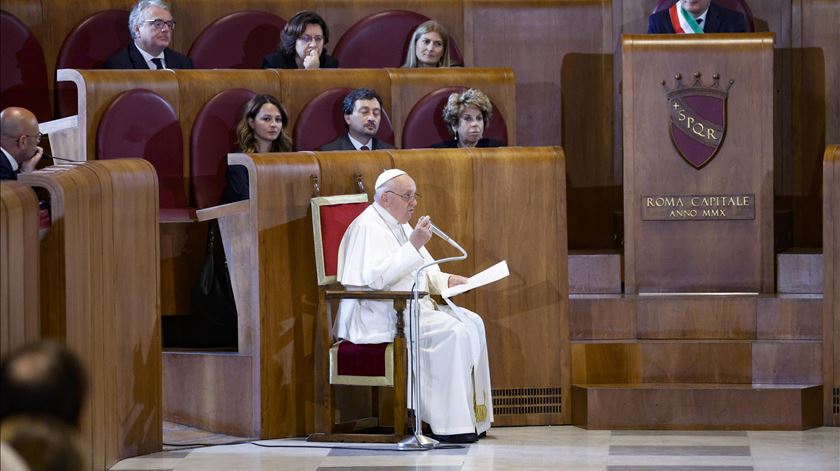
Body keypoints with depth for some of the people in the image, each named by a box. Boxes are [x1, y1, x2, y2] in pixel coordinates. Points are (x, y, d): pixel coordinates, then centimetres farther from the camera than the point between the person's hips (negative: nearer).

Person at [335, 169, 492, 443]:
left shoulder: (400, 225, 19)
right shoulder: (367, 227, -12)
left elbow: (423, 271, 26)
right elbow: (376, 278, -25)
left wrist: (447, 280, 5)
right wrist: (413, 245, -25)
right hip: (379, 318, -10)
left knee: (472, 323, -5)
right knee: (451, 332, -25)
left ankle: (471, 417, -6)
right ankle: (449, 425, -23)